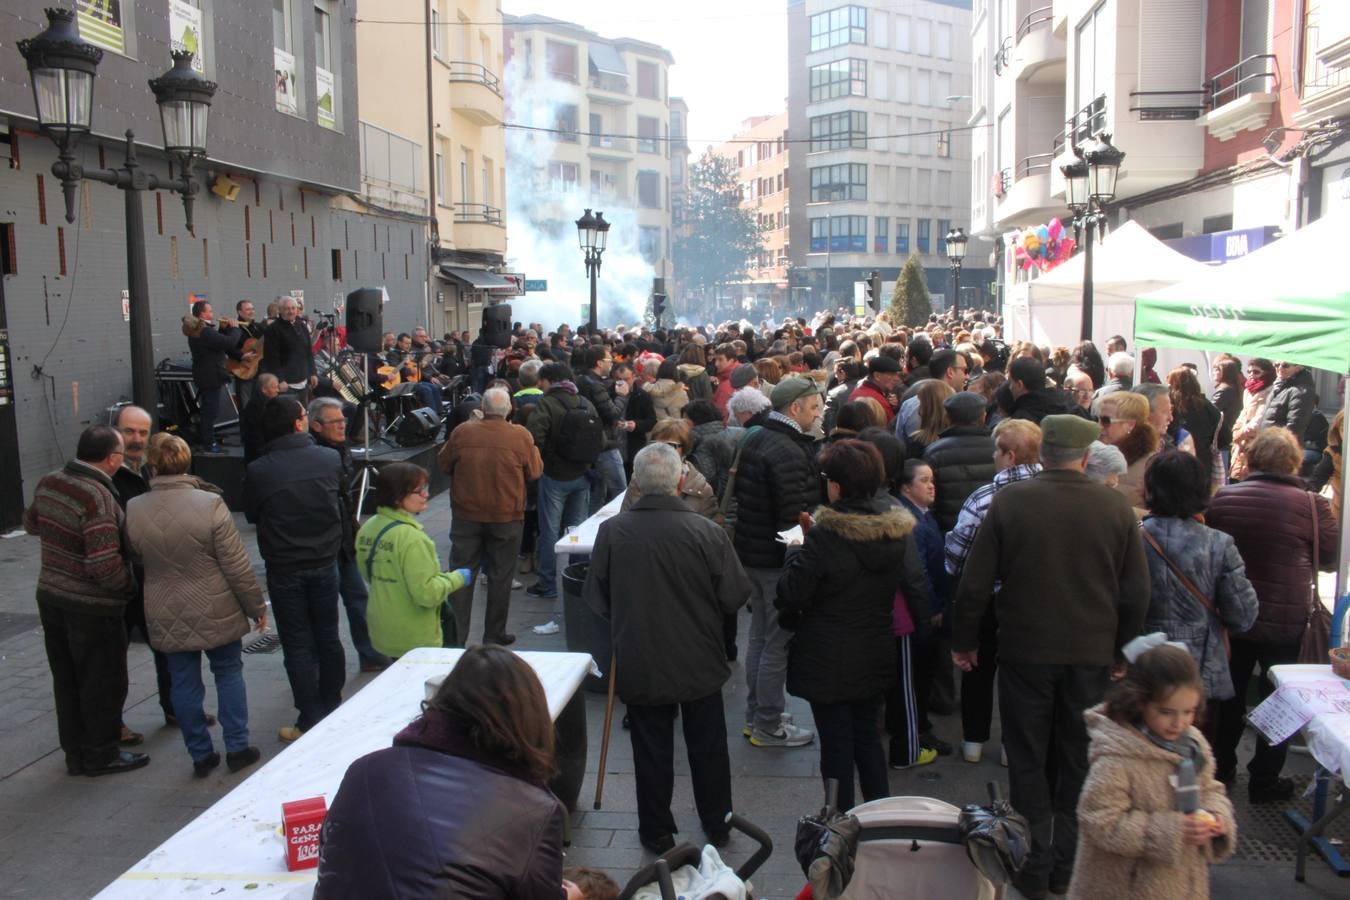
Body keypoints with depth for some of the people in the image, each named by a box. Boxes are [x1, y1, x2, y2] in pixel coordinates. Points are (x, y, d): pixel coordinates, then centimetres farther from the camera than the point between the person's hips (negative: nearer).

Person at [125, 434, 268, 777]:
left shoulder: (133, 510, -8)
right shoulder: (210, 504, -18)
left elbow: (136, 557, 10)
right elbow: (237, 566, -14)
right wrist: (257, 606, -3)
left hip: (166, 617, 2)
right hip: (217, 613, -2)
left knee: (184, 683, 13)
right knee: (229, 674, 15)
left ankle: (201, 755, 21)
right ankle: (237, 748, 17)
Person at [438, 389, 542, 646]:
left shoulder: (463, 432, -6)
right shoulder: (520, 436, -10)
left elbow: (445, 465, 7)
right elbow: (535, 473, 0)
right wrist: (535, 451, 16)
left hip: (466, 516, 1)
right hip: (506, 518, -1)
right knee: (500, 576, 11)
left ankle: (455, 635, 10)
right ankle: (494, 635, 18)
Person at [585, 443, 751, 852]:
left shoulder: (611, 531, -13)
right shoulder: (707, 532, -18)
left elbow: (597, 599, -4)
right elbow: (735, 597, -12)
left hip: (639, 665, 0)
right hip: (700, 662, 0)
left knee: (652, 749, 15)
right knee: (708, 745, 19)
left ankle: (657, 833, 28)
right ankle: (717, 825, 34)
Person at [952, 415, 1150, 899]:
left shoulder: (1008, 501, -11)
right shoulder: (1117, 507, -7)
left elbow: (975, 583, -8)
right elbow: (1137, 592, -1)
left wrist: (963, 642, 5)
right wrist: (1121, 649, 13)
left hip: (1025, 650, -1)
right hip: (1092, 654, 2)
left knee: (1028, 761, 12)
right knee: (1078, 761, 16)